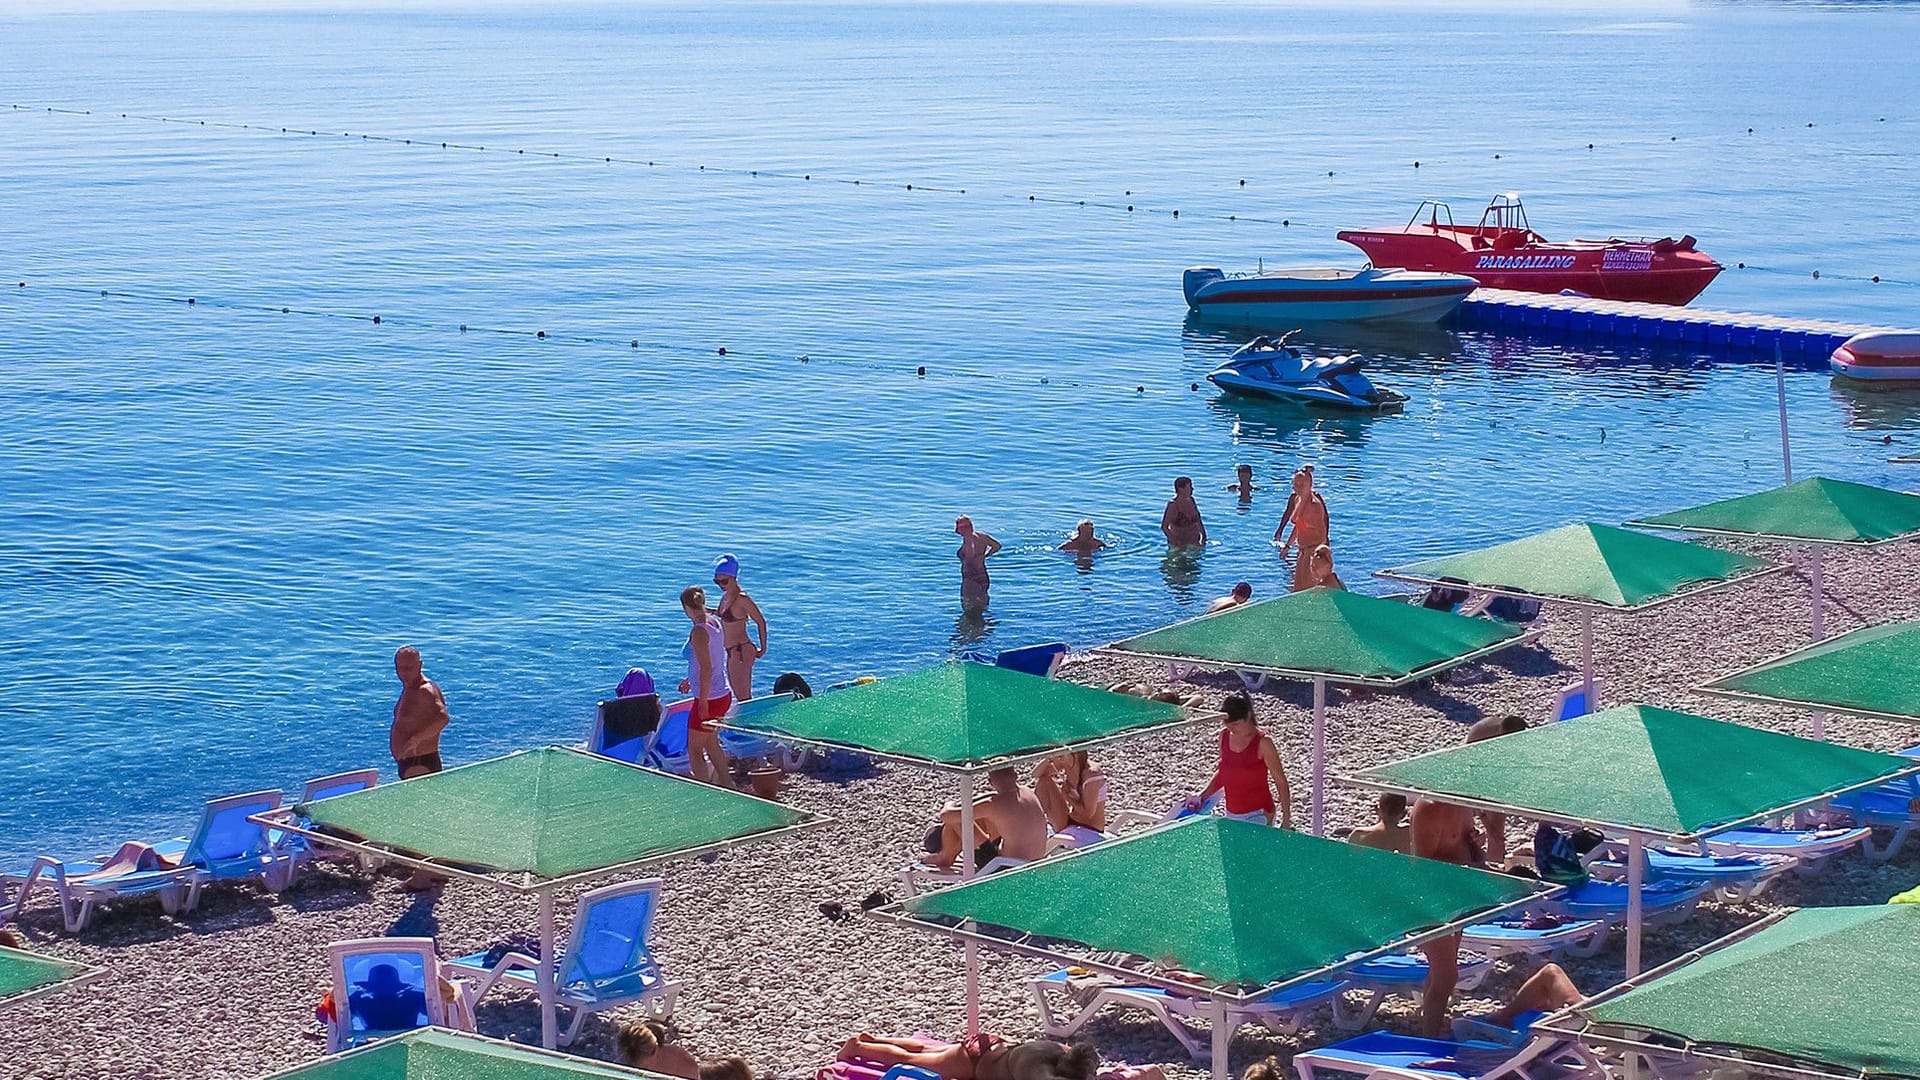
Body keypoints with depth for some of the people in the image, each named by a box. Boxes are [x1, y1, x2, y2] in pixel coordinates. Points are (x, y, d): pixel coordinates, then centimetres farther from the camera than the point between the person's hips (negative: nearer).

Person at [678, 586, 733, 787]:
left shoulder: (699, 632, -20)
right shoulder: (716, 623, 6)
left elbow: (706, 669, -24)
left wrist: (703, 703, -21)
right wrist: (692, 680, 28)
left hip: (708, 700, -9)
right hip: (723, 696, 9)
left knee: (694, 750, 3)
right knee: (711, 743, 25)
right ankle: (724, 786, 35)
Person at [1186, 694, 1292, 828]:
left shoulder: (1262, 742, -14)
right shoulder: (1224, 736, 2)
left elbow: (1281, 782, -9)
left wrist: (1286, 819, -10)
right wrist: (1202, 797, 6)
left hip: (1258, 814, -6)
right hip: (1231, 814, 6)